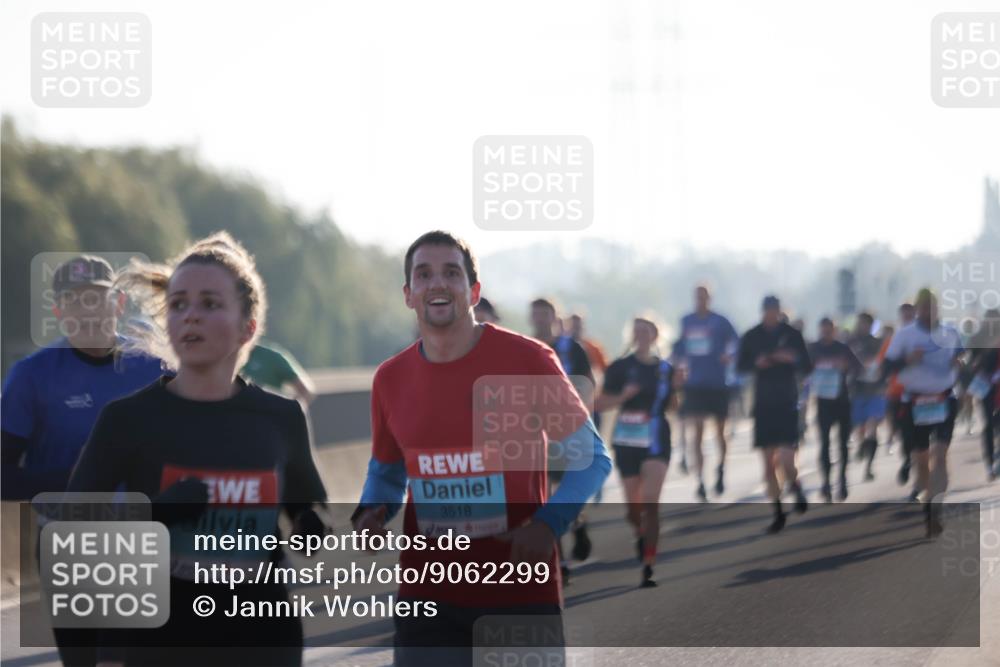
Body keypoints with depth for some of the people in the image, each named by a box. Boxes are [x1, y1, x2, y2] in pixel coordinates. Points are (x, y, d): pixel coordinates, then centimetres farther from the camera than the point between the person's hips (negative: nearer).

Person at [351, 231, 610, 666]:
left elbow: (591, 457, -1)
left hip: (522, 596, -3)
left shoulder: (527, 360, -7)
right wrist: (371, 513, -2)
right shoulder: (390, 380, 4)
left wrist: (549, 523, -17)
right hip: (429, 600, 3)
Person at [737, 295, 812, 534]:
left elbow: (807, 368, 3)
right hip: (763, 404, 2)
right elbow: (740, 366, 9)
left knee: (786, 462, -13)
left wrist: (793, 359, -18)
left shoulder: (792, 335, 0)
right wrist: (756, 363, -11)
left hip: (787, 405, -2)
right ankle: (778, 512, 15)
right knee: (768, 464, 3)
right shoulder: (751, 337, 3)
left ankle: (796, 488, 19)